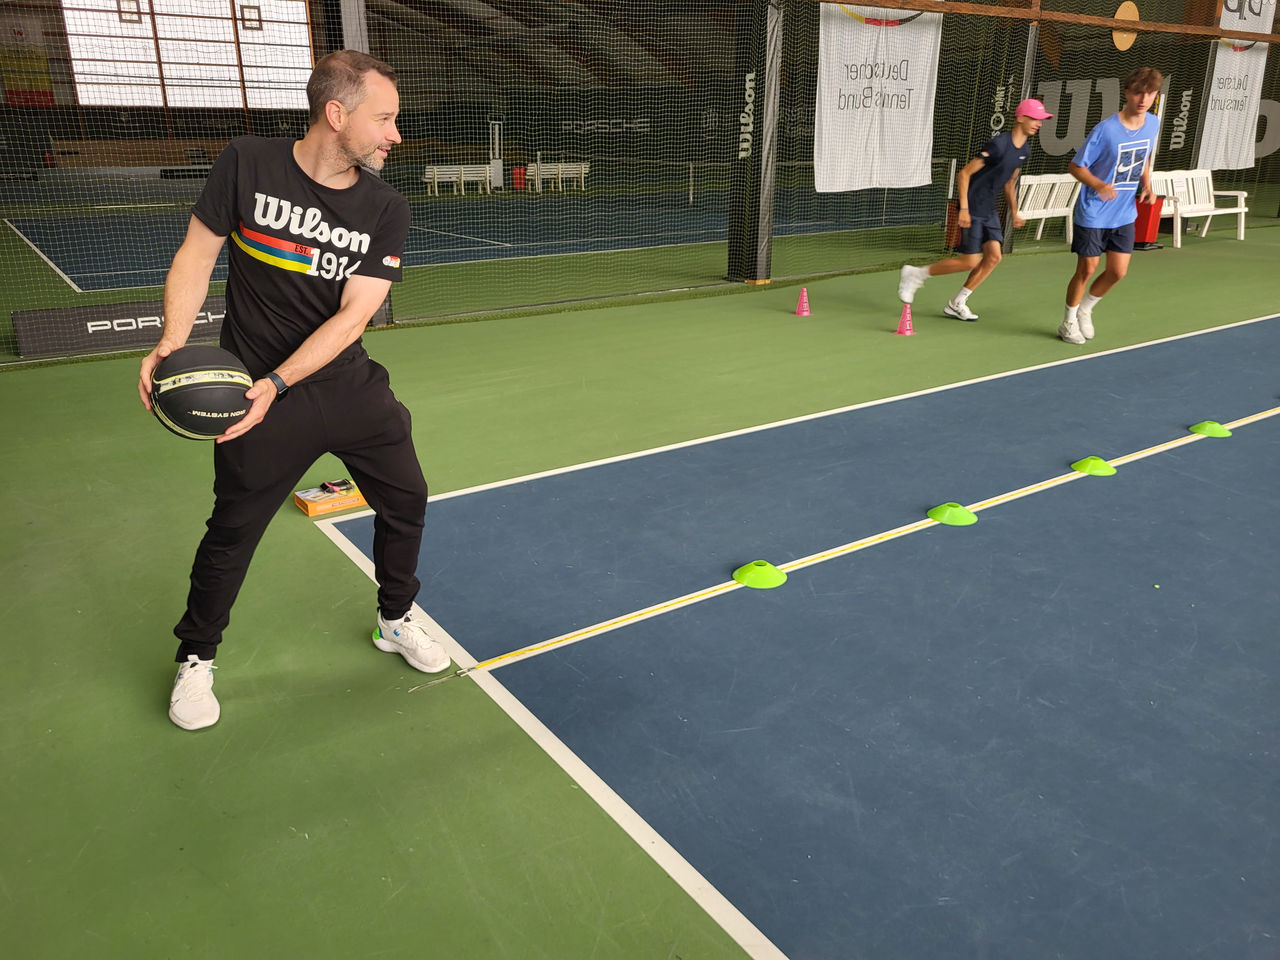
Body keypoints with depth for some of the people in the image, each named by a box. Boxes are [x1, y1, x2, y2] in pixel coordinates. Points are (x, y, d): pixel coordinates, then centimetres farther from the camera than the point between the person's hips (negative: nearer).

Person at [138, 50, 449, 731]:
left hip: (351, 387, 3)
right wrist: (171, 344, -18)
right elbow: (196, 254, -2)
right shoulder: (246, 164, -9)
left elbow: (353, 313, -14)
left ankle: (395, 621, 36)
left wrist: (275, 383, -25)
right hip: (259, 393, -3)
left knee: (405, 500, 10)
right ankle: (195, 659, 29)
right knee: (233, 531, 4)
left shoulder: (386, 211, -6)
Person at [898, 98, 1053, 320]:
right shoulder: (999, 144, -19)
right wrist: (964, 208, -22)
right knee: (971, 261, -10)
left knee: (994, 256, -2)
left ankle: (957, 304, 9)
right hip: (972, 208, -8)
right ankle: (915, 273, 5)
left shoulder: (1025, 150, 8)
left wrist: (1014, 212, 19)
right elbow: (964, 173, -18)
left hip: (989, 209, 8)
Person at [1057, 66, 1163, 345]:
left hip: (1124, 214, 5)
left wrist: (1146, 184, 2)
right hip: (1093, 213, -5)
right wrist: (1099, 185, -29)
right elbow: (1075, 166, -13)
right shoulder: (1105, 130, -19)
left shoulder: (1153, 124, 0)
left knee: (1118, 272, 3)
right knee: (1087, 269, 0)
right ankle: (1068, 322, 20)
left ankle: (1085, 309, 29)